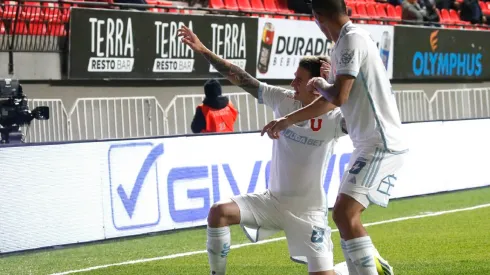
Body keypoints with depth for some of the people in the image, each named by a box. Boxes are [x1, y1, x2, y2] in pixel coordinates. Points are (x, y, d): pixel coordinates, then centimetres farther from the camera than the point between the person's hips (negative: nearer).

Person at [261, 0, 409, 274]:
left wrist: (319, 84, 0)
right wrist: (286, 121, 36)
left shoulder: (352, 40, -14)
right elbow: (329, 102, 28)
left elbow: (338, 97, -22)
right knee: (346, 215, 16)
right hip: (370, 145, 10)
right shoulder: (347, 42, 16)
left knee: (345, 214, -19)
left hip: (381, 146, -10)